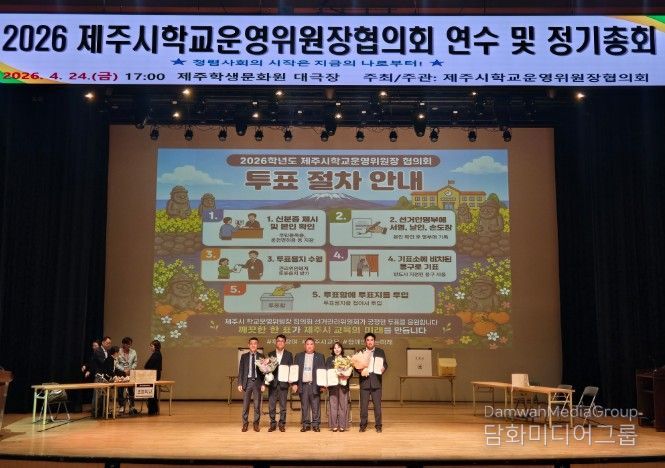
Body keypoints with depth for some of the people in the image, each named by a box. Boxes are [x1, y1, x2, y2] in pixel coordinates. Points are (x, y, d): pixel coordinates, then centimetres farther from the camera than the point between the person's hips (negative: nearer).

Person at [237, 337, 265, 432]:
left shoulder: (261, 357, 3)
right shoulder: (244, 356, 5)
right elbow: (240, 370, 4)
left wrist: (263, 384, -4)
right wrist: (239, 383, -3)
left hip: (257, 382, 0)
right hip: (247, 382, 0)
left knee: (257, 405, 4)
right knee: (245, 404, 3)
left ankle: (256, 423, 15)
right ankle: (245, 423, 14)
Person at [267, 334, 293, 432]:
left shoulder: (289, 354, 6)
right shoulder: (270, 354, 9)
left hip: (283, 382, -1)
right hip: (272, 382, 1)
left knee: (283, 405, 3)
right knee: (271, 404, 2)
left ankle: (282, 424, 11)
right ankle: (273, 424, 12)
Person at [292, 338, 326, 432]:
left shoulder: (320, 356, 8)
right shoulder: (299, 356, 11)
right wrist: (294, 384, 0)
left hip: (315, 385, -1)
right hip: (303, 385, 1)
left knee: (316, 406, -1)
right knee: (304, 406, 4)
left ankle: (316, 425, 6)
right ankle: (305, 424, 12)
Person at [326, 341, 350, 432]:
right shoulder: (329, 359, 10)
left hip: (343, 385, 0)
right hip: (333, 385, 0)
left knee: (343, 405, -1)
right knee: (333, 405, -1)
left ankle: (342, 425, 5)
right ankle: (334, 425, 5)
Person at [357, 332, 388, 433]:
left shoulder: (380, 352, 10)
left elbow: (385, 364, 6)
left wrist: (383, 368, -16)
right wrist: (360, 370, -13)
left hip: (376, 381, 0)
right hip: (364, 381, 0)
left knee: (377, 404, 0)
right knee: (363, 405, 2)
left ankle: (378, 425, 7)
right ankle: (363, 424, 11)